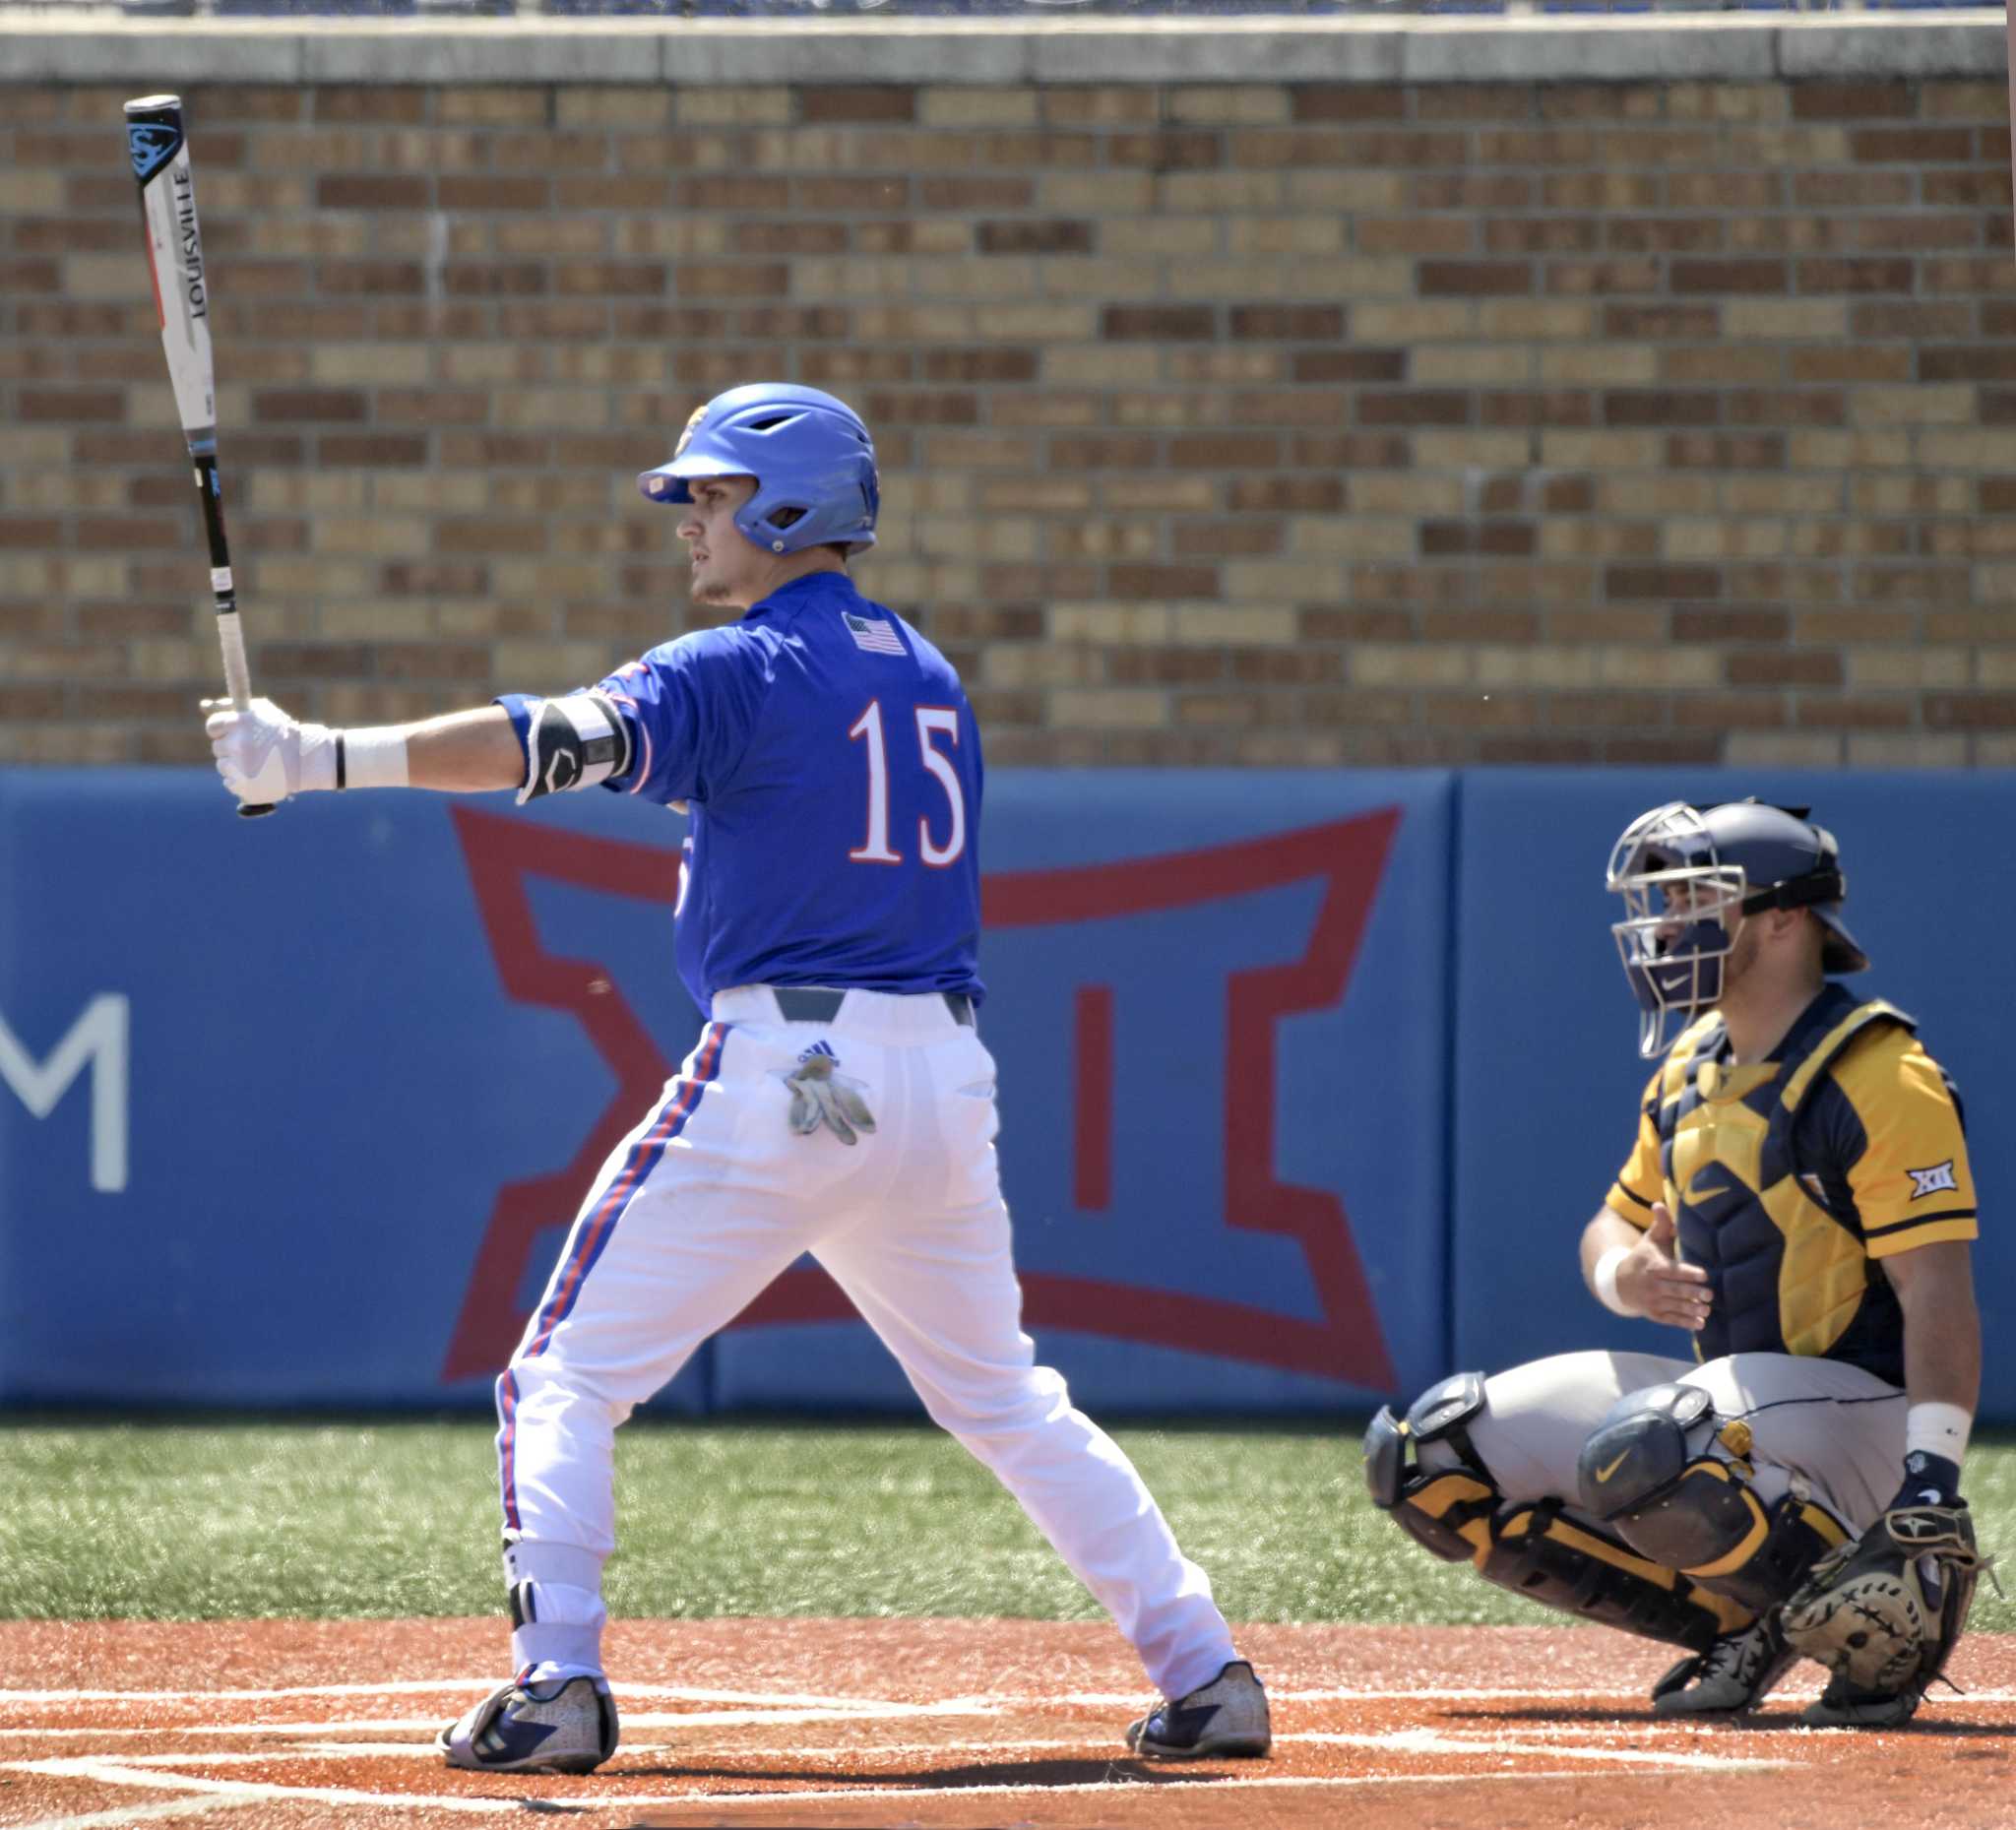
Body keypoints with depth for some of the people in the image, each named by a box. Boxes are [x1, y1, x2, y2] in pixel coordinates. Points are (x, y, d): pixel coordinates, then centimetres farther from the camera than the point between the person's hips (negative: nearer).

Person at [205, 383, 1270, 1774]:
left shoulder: (739, 672, -6)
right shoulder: (929, 676, 17)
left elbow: (554, 744, -19)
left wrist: (324, 761, -25)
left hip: (780, 1072, -7)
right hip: (943, 1076, 7)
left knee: (566, 1382, 0)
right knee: (1006, 1398, 19)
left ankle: (558, 1685, -13)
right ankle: (1206, 1671, 12)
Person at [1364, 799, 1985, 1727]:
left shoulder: (1877, 1076, -15)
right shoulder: (1690, 1069, 11)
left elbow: (1938, 1292, -21)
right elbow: (1618, 1227, 21)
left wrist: (1931, 1482, -32)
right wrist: (1626, 1272, -5)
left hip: (1862, 1410, -9)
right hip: (1732, 1395, 9)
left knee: (1640, 1458, -38)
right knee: (1428, 1454, -1)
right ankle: (1736, 1624, 1)